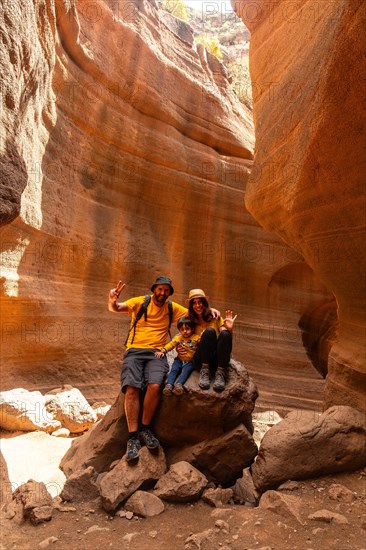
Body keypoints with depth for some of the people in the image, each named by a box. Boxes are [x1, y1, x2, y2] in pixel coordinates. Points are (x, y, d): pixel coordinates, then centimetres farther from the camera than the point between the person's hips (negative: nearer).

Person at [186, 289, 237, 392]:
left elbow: (227, 340, 2)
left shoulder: (215, 317, 7)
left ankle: (221, 373, -28)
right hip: (201, 359, -1)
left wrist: (229, 329, -19)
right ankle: (204, 371, -27)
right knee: (209, 331, -27)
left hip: (218, 358, 1)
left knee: (225, 334, -28)